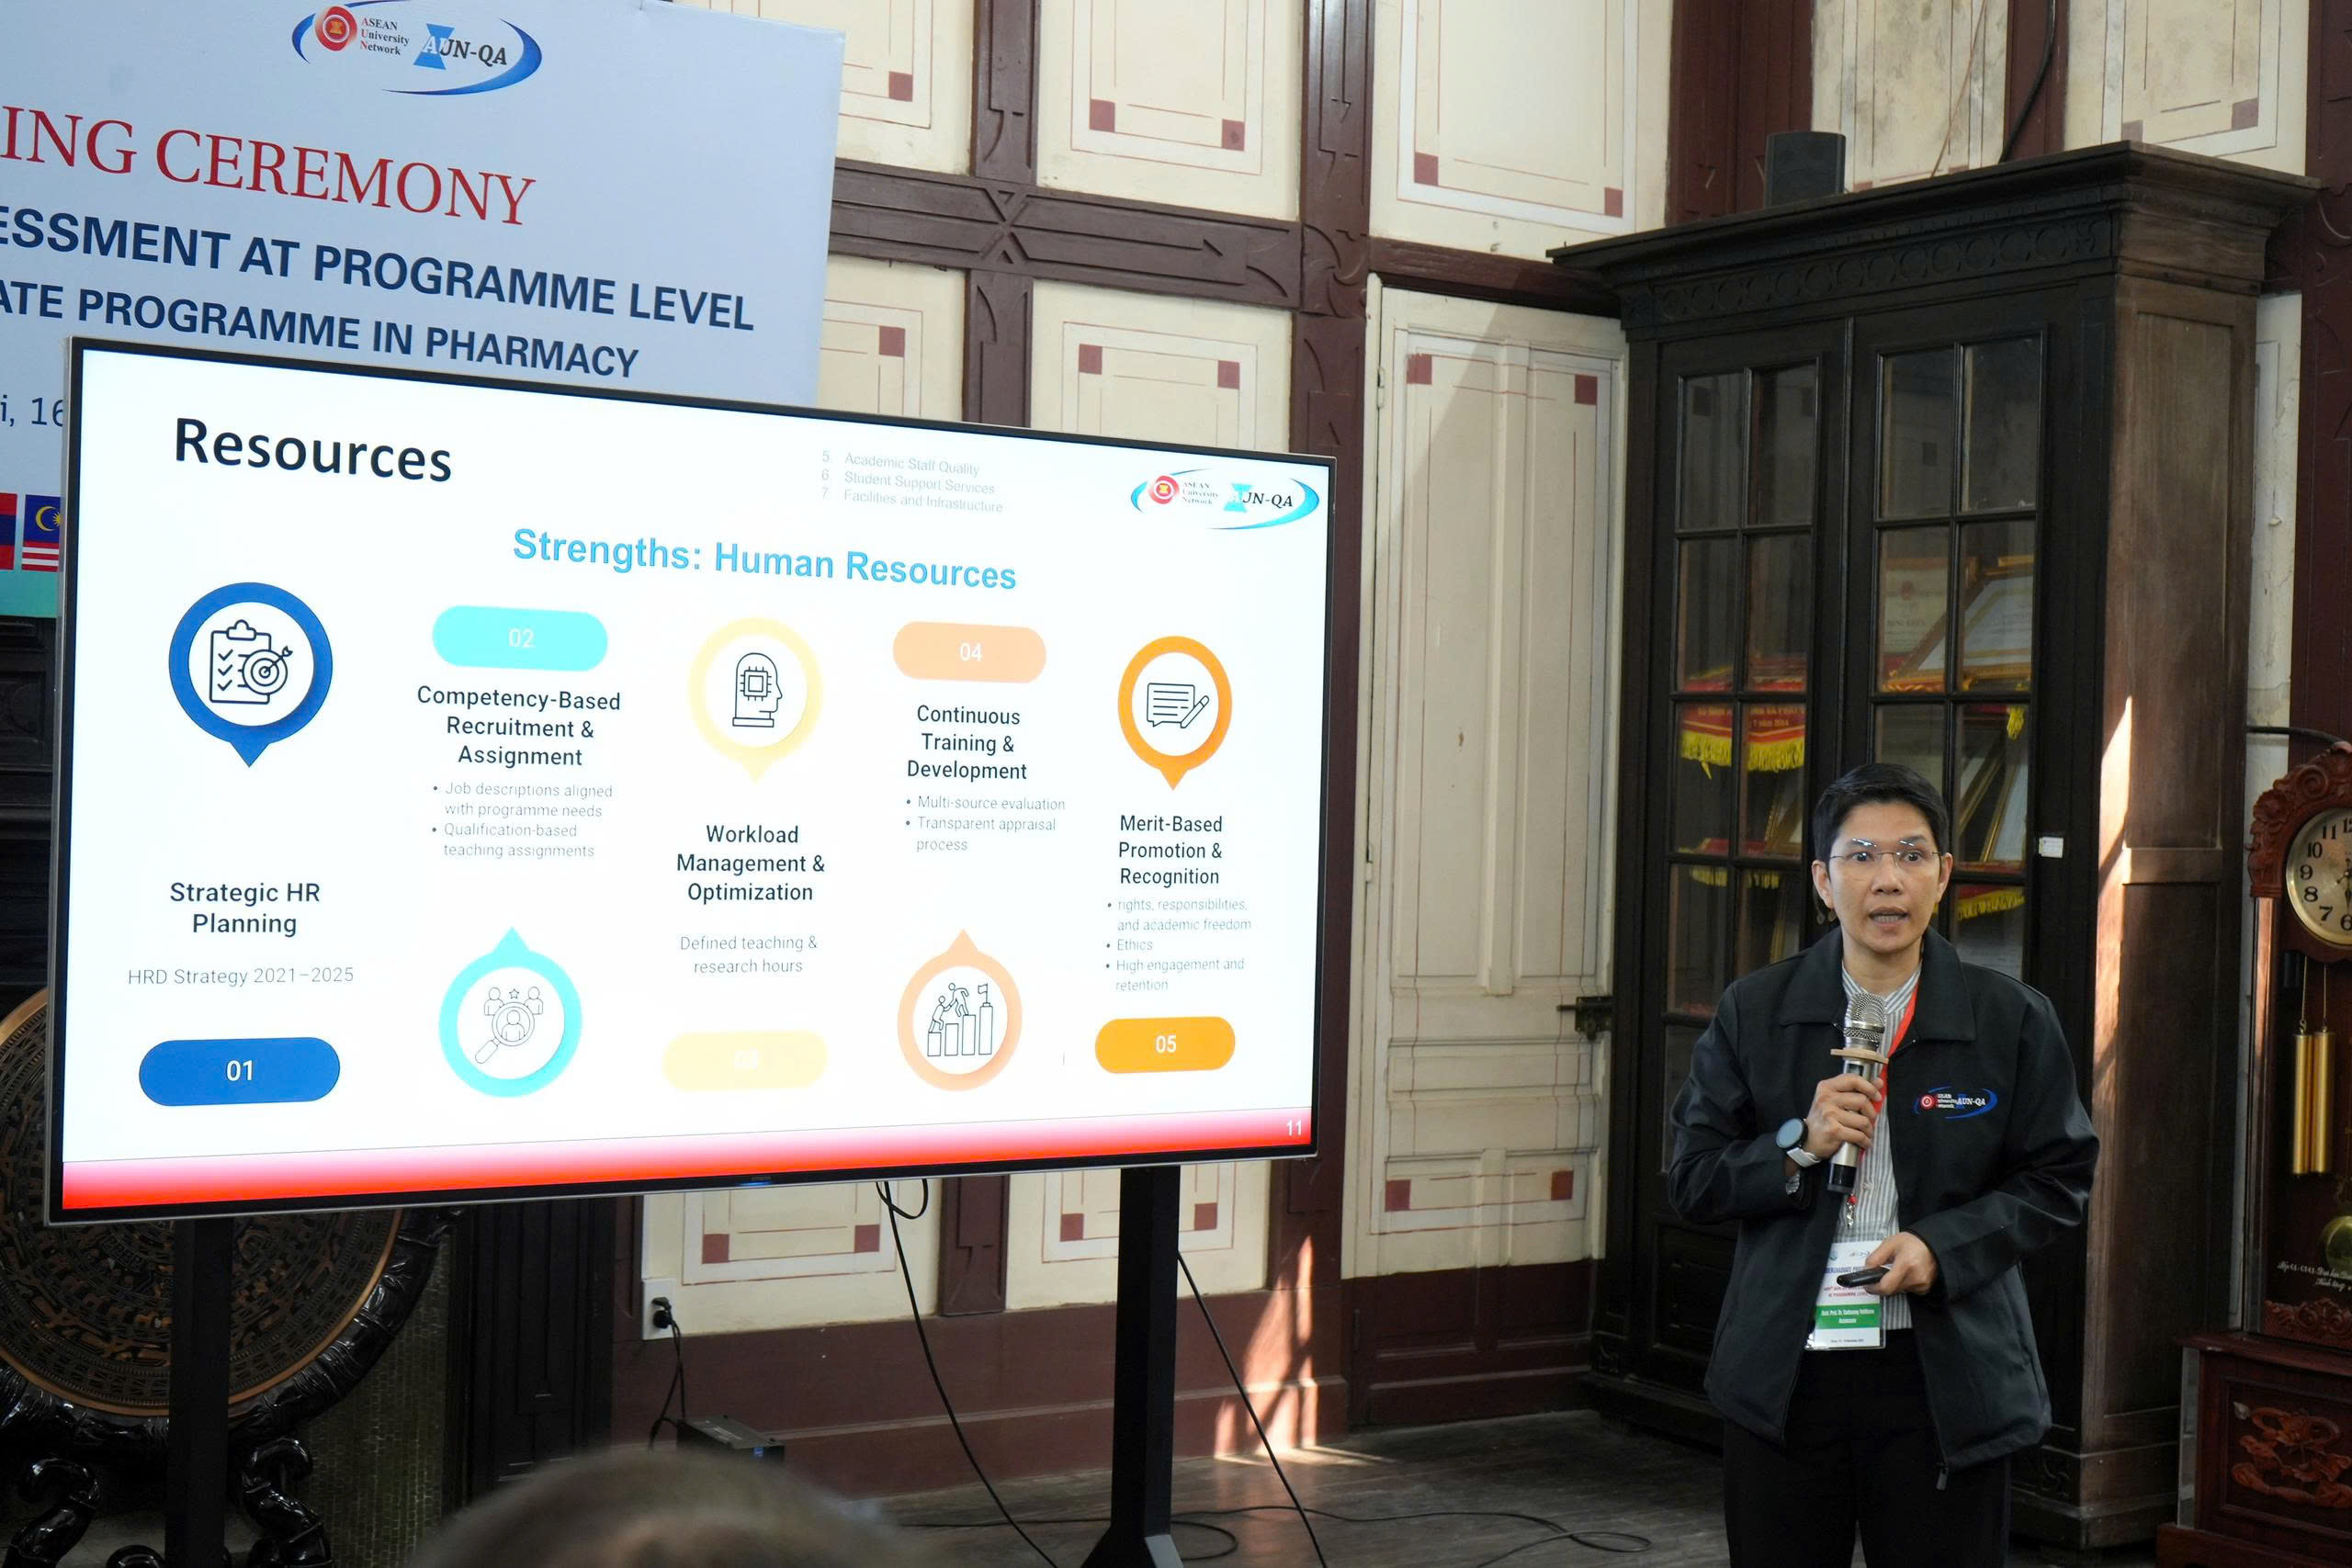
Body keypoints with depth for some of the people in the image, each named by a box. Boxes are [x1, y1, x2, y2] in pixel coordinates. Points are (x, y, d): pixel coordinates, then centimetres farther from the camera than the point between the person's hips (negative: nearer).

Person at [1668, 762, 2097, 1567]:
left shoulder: (2012, 1020, 1)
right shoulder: (1752, 1015, 2)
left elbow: (2059, 1181, 4)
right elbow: (1691, 1182, 4)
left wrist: (1944, 1246, -12)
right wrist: (1799, 1147, -14)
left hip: (1945, 1379, -1)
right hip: (1784, 1373, 1)